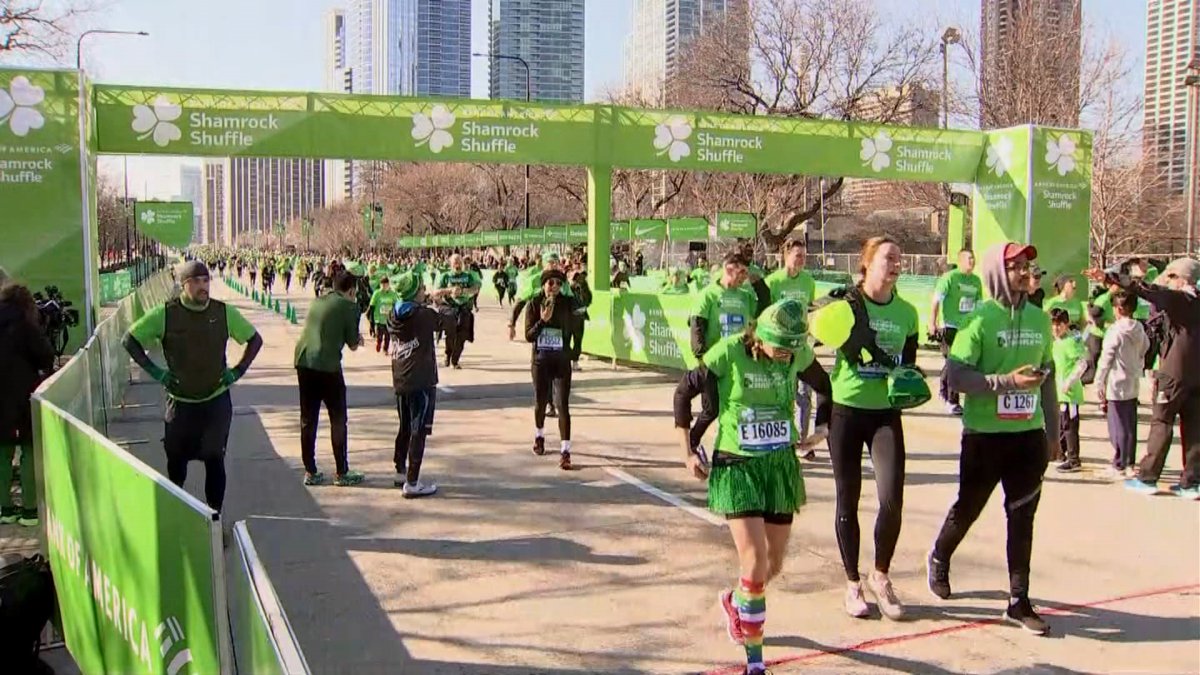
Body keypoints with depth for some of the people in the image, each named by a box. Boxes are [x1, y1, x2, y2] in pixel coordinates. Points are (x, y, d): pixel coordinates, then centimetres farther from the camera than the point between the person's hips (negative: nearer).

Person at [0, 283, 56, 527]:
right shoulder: (23, 324, -10)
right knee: (30, 451, 2)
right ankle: (29, 509, 1)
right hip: (22, 395, -5)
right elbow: (46, 356, -10)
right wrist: (43, 371, 9)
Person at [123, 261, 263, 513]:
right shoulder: (164, 314, -8)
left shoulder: (225, 313, -5)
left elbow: (255, 339, 8)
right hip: (180, 401, 0)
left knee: (215, 459, -1)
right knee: (176, 459, 13)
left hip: (217, 400, 0)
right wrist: (155, 371, -6)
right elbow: (130, 340, 1)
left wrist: (238, 370, -1)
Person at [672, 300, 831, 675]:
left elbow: (825, 388, 13)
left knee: (773, 564, 11)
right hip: (736, 465, -4)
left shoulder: (799, 355, -8)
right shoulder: (728, 353, -18)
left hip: (780, 464, 4)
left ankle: (735, 602, 44)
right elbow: (684, 391, -6)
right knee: (754, 561, -12)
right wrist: (687, 452, -6)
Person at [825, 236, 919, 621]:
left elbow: (908, 363, 14)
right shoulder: (845, 304, -6)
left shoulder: (906, 312, 5)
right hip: (846, 411, -2)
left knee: (892, 500, -10)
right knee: (848, 501, 7)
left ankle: (880, 577, 15)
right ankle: (853, 583, 24)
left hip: (886, 413, 2)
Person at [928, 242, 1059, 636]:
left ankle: (1019, 602, 16)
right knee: (968, 508, 12)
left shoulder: (1040, 319, 6)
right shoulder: (980, 319, -10)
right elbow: (956, 376, -16)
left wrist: (1052, 432, 15)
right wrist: (1006, 381, -25)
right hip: (985, 434, -4)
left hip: (1029, 434, 4)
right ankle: (938, 560, 40)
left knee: (1023, 517, 6)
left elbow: (1047, 377, 14)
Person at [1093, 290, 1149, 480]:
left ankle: (1119, 466, 5)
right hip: (1134, 386, 7)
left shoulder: (1115, 331, -15)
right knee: (1130, 427, 13)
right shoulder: (1140, 330, 5)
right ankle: (1129, 464, 19)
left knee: (1118, 428, 0)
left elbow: (1105, 360, -14)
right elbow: (1144, 353, 12)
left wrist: (1099, 384, -7)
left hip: (1117, 386, -7)